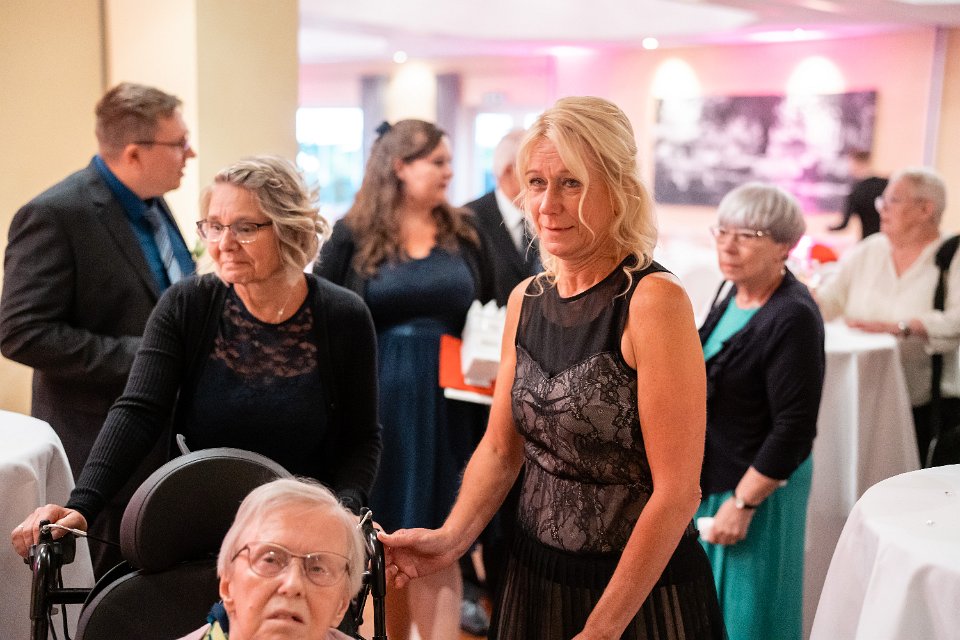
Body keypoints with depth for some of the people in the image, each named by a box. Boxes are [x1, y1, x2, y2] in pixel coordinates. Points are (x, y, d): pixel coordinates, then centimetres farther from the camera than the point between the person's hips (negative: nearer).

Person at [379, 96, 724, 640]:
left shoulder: (655, 300, -18)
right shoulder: (526, 300, 1)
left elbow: (677, 491, -19)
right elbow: (501, 448, 8)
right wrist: (452, 537, -9)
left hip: (641, 592, -5)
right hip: (535, 576, 6)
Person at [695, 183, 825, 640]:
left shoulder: (794, 318, -24)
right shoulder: (734, 293, 1)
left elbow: (794, 429, -23)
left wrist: (743, 502, -20)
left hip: (756, 482, -8)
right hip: (711, 474, 8)